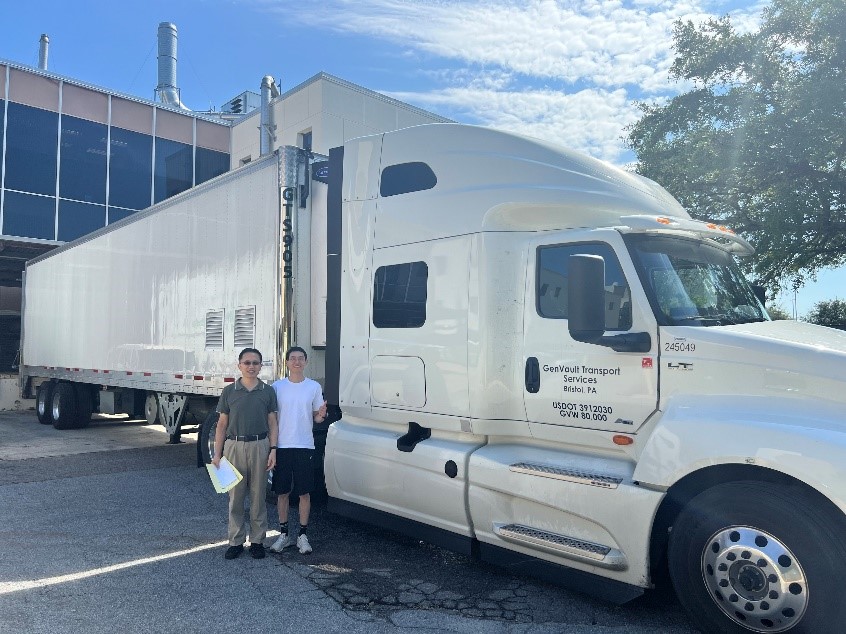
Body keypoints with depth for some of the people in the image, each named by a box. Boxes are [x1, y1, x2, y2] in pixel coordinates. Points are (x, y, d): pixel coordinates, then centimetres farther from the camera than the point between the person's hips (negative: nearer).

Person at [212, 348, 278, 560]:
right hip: (234, 446, 0)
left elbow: (272, 423, 6)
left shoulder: (268, 392, 4)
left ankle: (257, 541, 18)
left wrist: (273, 450, -4)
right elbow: (222, 424, 6)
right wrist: (217, 454, 1)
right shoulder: (229, 391, 4)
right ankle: (236, 541, 17)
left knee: (258, 497, 6)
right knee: (235, 497, 6)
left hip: (259, 446, 0)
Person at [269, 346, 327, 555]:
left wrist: (321, 414, -15)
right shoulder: (277, 387, 2)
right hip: (282, 446, 0)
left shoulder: (314, 387, 3)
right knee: (282, 492, 8)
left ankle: (303, 535, 17)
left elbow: (316, 418, 7)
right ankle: (283, 534, 21)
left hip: (305, 446, 0)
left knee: (304, 492, 4)